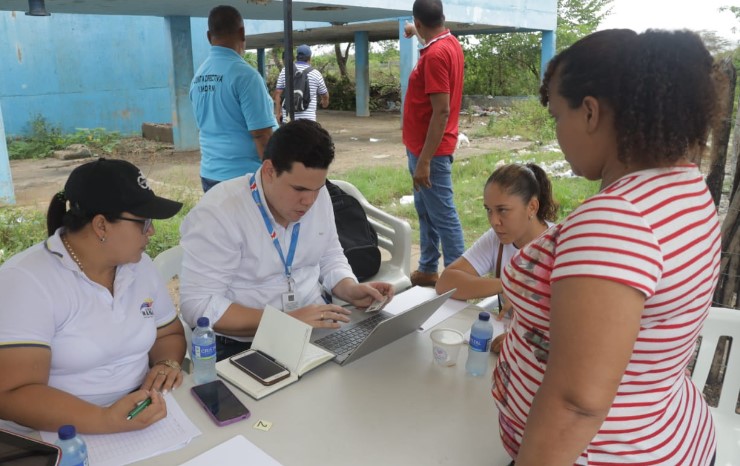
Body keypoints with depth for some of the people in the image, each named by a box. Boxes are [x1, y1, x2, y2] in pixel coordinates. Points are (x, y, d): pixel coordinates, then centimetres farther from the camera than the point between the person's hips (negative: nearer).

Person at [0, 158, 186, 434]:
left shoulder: (139, 264, 3)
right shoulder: (25, 281, -15)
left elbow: (168, 334, 14)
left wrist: (167, 364, -6)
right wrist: (106, 421, -31)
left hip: (141, 417, 5)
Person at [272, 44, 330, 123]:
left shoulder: (285, 71, 4)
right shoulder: (315, 73, 2)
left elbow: (278, 94, 2)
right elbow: (325, 95, 15)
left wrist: (278, 113, 8)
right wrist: (325, 103, 37)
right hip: (308, 117, -2)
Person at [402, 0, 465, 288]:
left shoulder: (435, 54, -21)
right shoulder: (448, 43, 9)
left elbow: (441, 111, -25)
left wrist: (424, 161, -25)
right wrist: (417, 35, 53)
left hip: (430, 150, -11)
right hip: (422, 146, 11)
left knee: (443, 216, -3)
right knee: (425, 210, 18)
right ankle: (427, 270, 31)